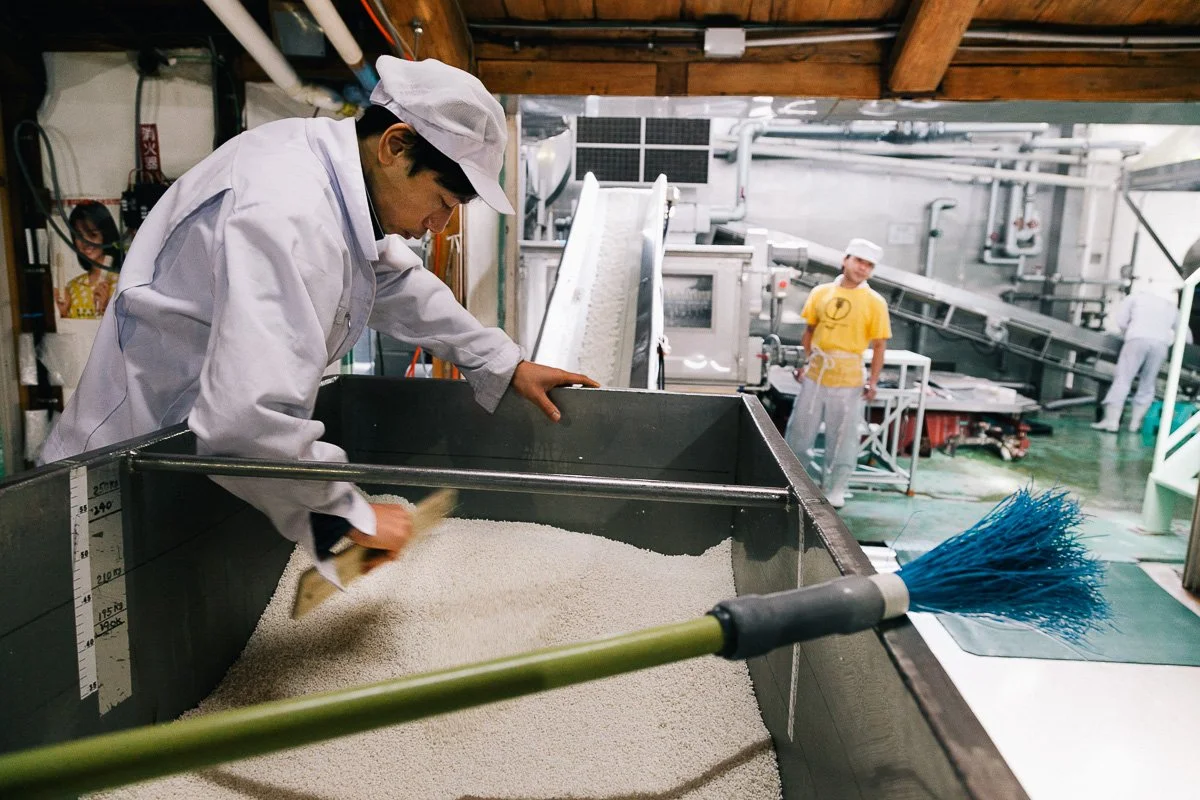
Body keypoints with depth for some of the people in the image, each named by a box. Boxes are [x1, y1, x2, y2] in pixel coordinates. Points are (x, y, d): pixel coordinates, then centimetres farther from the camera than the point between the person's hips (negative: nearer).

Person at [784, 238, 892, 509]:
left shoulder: (874, 303, -5)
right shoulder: (821, 293, 3)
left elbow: (879, 346, -5)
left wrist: (873, 382, -10)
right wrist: (806, 361, 7)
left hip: (847, 380, -3)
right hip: (814, 374, 3)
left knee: (841, 438, 7)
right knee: (798, 432, 10)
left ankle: (834, 490, 23)